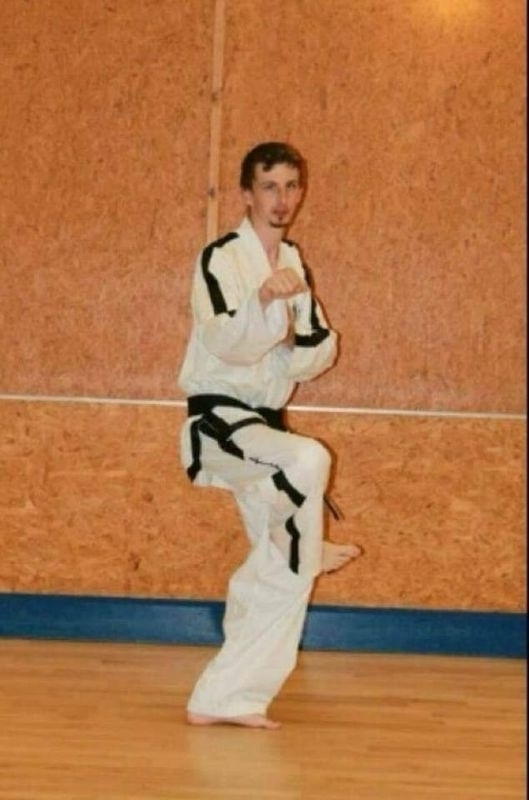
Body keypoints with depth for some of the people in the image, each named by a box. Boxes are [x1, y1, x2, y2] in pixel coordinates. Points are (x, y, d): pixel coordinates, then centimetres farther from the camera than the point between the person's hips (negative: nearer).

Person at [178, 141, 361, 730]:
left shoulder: (293, 263, 11)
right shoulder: (222, 258, -12)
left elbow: (322, 349, 10)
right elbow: (227, 344, -25)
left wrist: (294, 342, -12)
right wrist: (265, 300, -42)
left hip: (263, 426, 8)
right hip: (218, 422, -8)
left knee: (278, 575, 7)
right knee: (308, 460, -38)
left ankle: (223, 699, 14)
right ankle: (305, 551, -7)